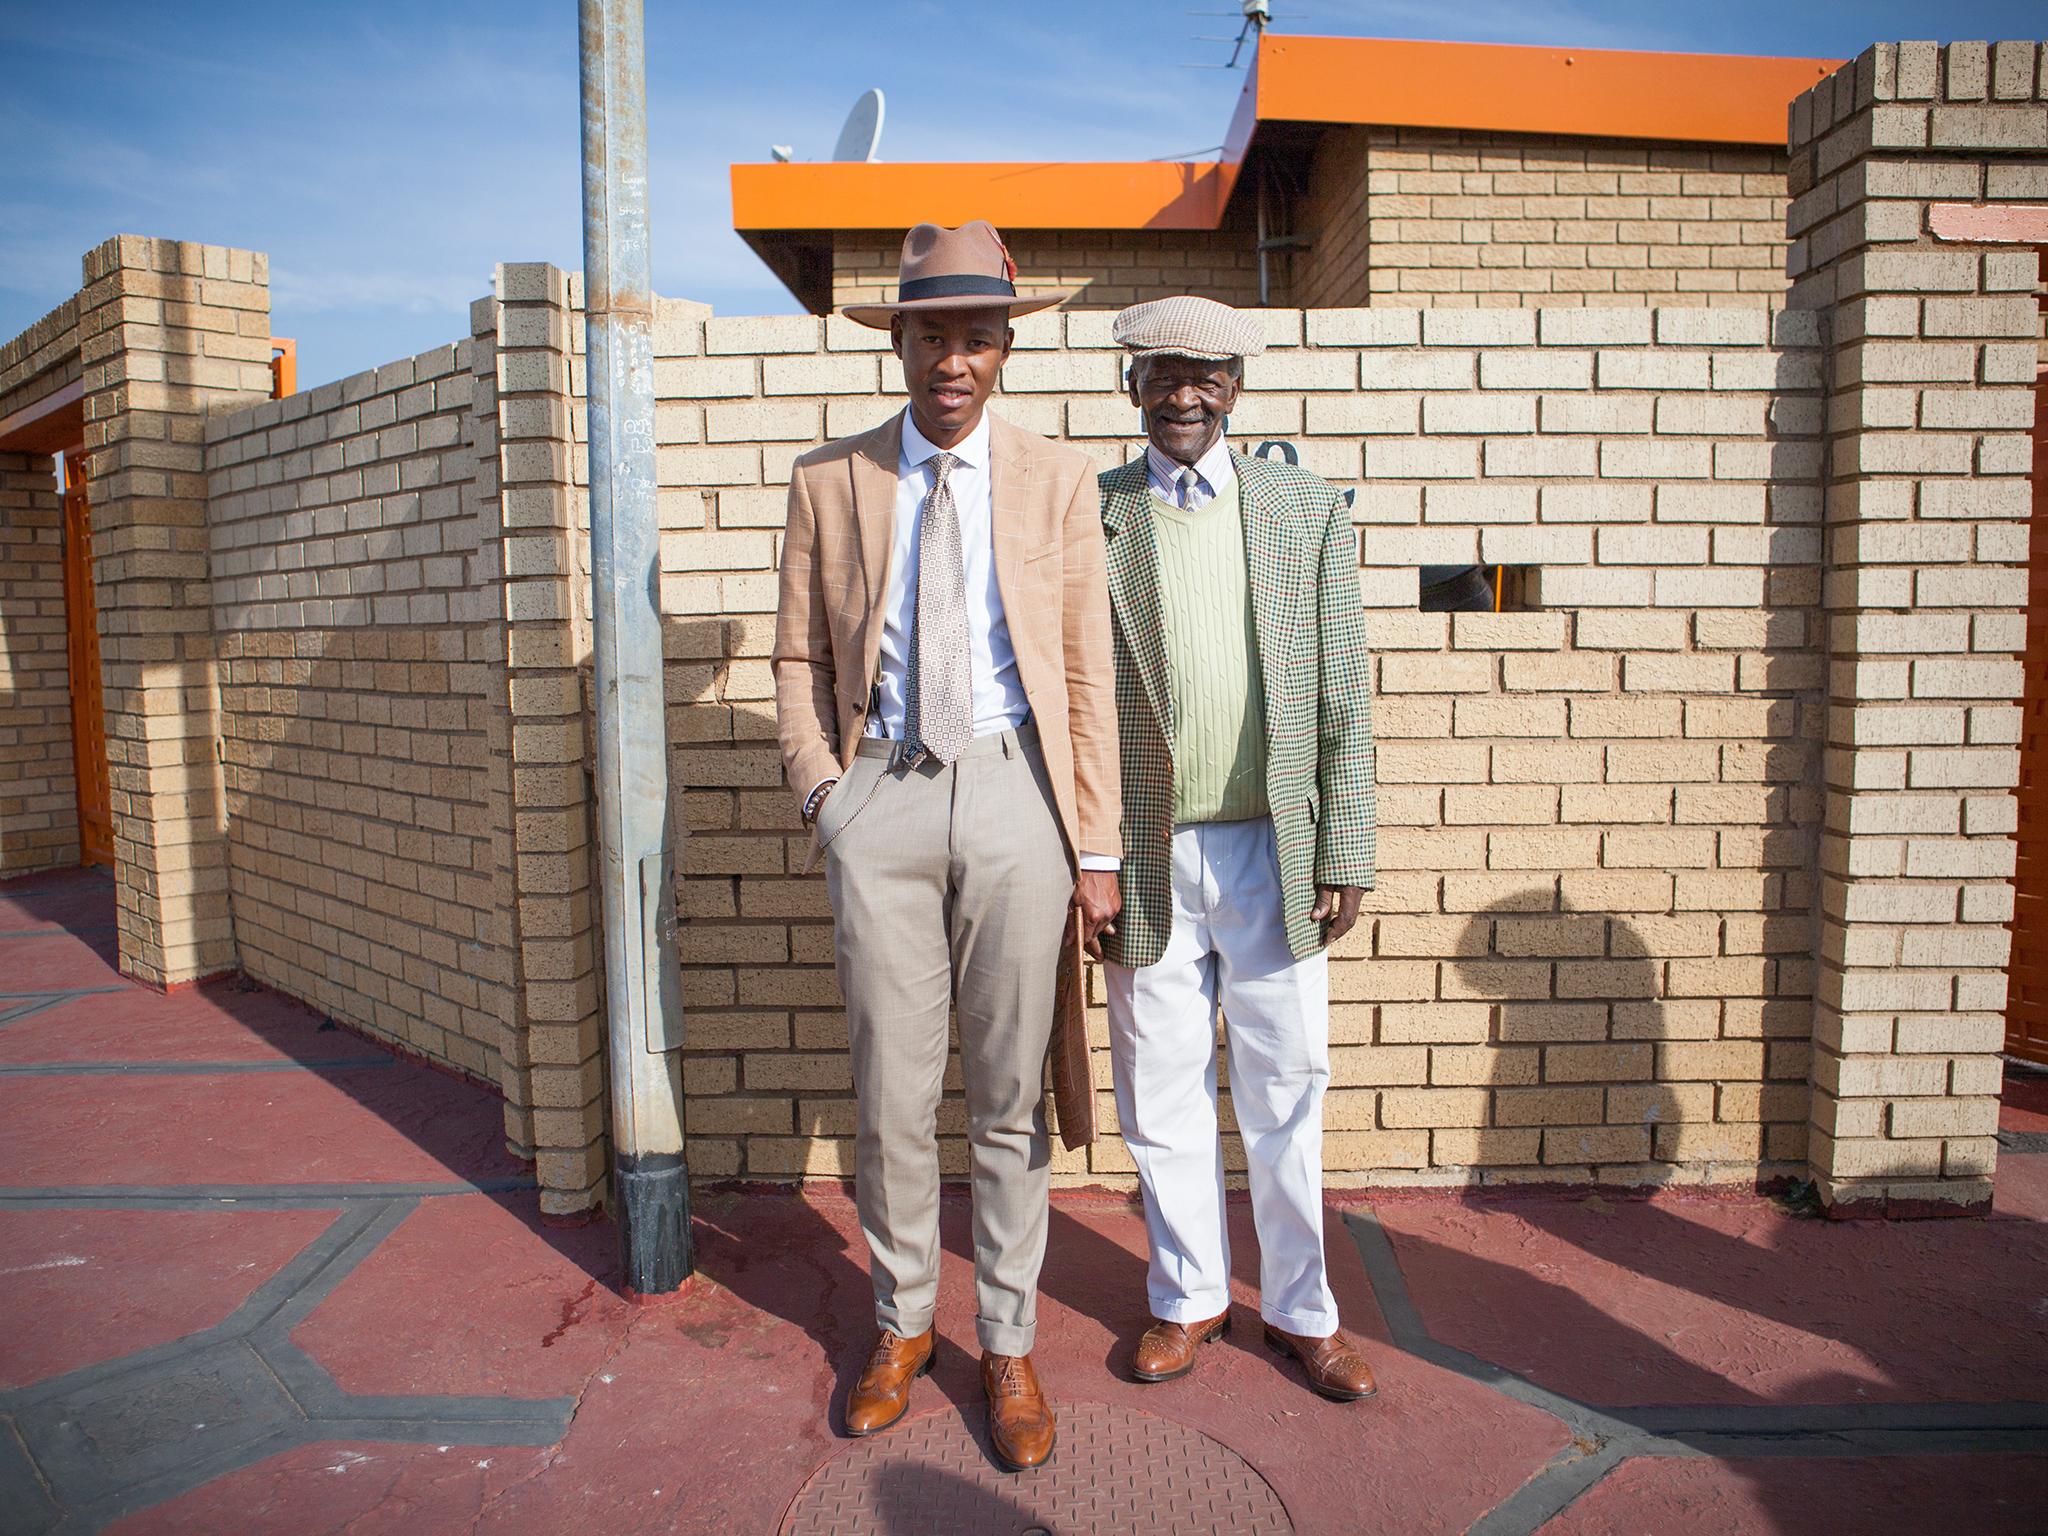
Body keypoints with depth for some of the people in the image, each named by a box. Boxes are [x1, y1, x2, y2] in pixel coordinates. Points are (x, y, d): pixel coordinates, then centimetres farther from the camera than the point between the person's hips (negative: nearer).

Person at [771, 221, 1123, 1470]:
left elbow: (1088, 674, 4)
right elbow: (801, 657, 12)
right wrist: (820, 785, -2)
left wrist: (1097, 849, 0)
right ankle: (903, 1322, 32)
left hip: (1016, 793, 0)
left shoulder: (1058, 480, 7)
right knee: (892, 1096, 8)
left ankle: (1009, 1345, 27)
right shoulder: (829, 481, 9)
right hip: (882, 799, 1)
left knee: (1011, 1095, 8)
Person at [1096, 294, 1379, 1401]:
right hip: (1145, 861, 0)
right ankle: (1189, 1297, 33)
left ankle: (1299, 1308, 31)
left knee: (1286, 1093, 11)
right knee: (1162, 1099, 12)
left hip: (1273, 853, 0)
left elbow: (1344, 702, 4)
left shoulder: (1309, 511, 5)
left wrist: (1346, 856, -1)